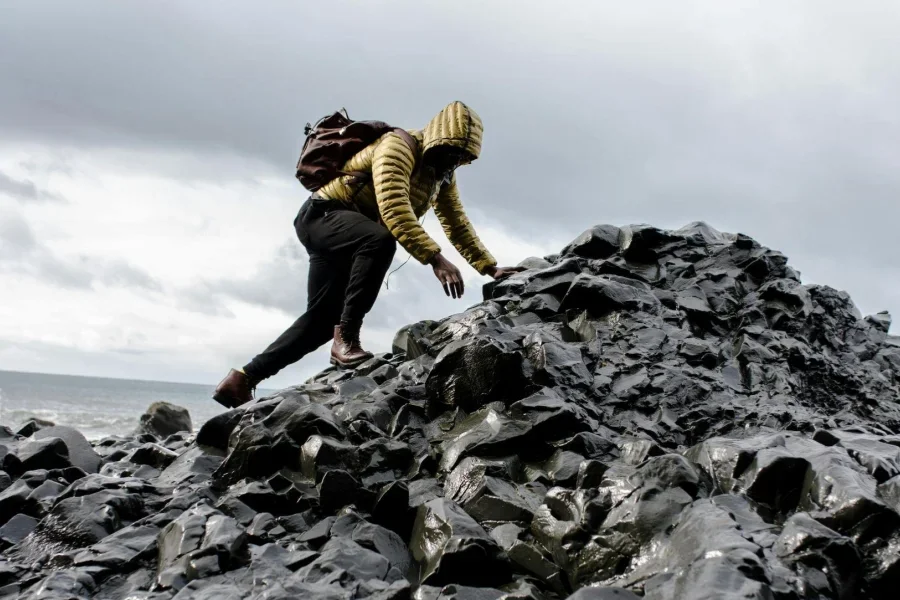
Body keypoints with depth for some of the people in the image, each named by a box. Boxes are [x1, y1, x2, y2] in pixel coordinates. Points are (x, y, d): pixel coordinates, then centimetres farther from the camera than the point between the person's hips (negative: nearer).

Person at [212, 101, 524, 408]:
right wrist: (435, 258, -42)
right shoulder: (398, 146, -20)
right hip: (323, 216, -10)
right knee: (380, 239, -38)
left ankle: (242, 379, 12)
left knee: (323, 318, 7)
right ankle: (346, 339, -32)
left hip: (352, 238, 10)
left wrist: (489, 268, 0)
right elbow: (394, 210, -34)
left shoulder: (443, 174, 9)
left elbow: (458, 224, 10)